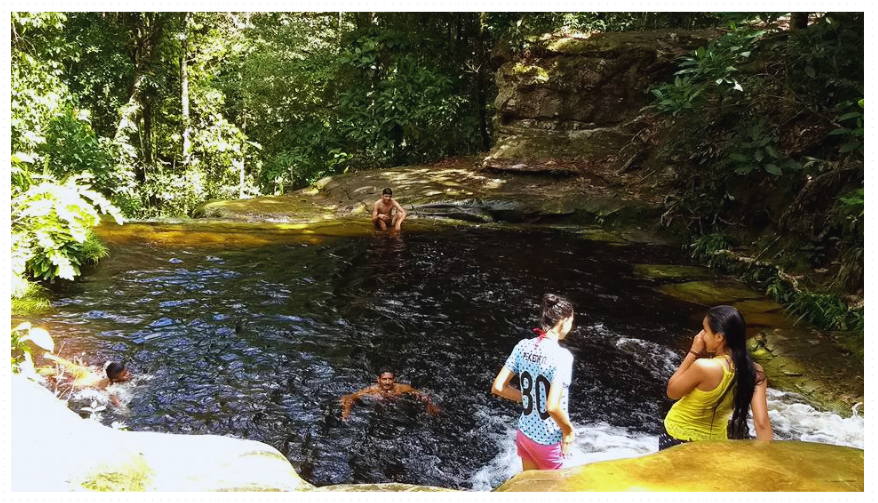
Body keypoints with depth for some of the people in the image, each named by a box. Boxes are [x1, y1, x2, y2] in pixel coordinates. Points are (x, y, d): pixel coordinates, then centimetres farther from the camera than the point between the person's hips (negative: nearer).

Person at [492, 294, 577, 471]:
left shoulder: (523, 346, -7)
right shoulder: (562, 355, -25)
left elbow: (498, 388, -5)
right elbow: (552, 407, -31)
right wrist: (568, 430, -13)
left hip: (524, 433, 6)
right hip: (548, 441, -5)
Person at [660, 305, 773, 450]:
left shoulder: (704, 367, -33)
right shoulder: (754, 372, -17)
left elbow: (672, 391, -16)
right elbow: (762, 423, -19)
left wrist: (693, 352, -16)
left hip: (680, 438, -5)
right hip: (716, 439, 5)